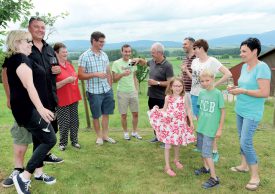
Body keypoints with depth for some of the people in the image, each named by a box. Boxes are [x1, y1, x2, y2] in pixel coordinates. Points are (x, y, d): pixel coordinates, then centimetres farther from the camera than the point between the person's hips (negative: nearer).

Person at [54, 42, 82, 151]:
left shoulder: (69, 64, 10)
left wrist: (75, 78, 10)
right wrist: (66, 81, -22)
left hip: (74, 97, 7)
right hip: (62, 100, -7)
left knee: (74, 121, 11)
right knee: (64, 123, 1)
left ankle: (74, 141, 25)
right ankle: (62, 143, 19)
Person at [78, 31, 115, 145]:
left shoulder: (104, 55, 7)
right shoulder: (85, 56, -9)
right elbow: (80, 76, -11)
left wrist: (110, 87, 9)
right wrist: (95, 74, -20)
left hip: (107, 90, 5)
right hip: (94, 92, -5)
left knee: (106, 114, 13)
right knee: (96, 116, 10)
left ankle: (105, 135, 27)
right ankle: (99, 136, 27)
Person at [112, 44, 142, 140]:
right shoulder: (116, 63, -8)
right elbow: (114, 79, -7)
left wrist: (136, 89, 8)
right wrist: (122, 74, -23)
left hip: (133, 92, 4)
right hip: (122, 92, -4)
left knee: (135, 113, 9)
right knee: (124, 115, 6)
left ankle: (135, 132, 25)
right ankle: (126, 133, 24)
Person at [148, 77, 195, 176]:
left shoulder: (183, 98, -2)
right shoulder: (168, 97, -5)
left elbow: (187, 110, 5)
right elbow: (164, 109, 3)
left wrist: (191, 122, 5)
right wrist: (157, 111, -16)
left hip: (180, 124, 2)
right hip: (169, 124, -2)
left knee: (177, 143, 18)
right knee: (168, 145, 2)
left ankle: (176, 160, 44)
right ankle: (167, 166, 13)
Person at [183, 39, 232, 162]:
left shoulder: (212, 61, -13)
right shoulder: (195, 61, 7)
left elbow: (228, 74, -19)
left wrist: (214, 85, -16)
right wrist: (186, 71, 2)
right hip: (194, 95, 7)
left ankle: (215, 152, 8)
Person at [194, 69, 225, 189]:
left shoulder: (218, 93, -14)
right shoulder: (201, 93, 1)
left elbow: (223, 112, -9)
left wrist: (220, 129, -9)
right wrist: (199, 123, 14)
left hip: (211, 128, -6)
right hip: (200, 127, 6)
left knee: (207, 152, -6)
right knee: (201, 149, 18)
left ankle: (214, 178, 6)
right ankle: (205, 167, 41)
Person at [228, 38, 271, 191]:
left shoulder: (262, 67, -19)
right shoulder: (245, 66, 6)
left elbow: (265, 93, -23)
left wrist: (242, 91, -22)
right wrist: (236, 88, 0)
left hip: (252, 113, -8)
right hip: (240, 109, 8)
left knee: (246, 143, -7)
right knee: (242, 139, 17)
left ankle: (255, 176, 8)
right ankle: (244, 165, 36)